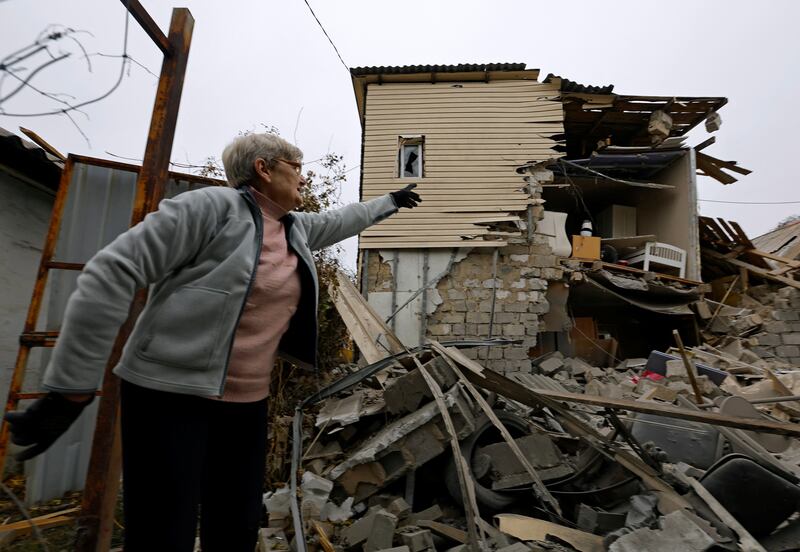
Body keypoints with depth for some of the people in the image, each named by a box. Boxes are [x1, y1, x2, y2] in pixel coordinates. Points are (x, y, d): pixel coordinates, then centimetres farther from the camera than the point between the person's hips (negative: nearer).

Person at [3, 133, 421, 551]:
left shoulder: (297, 229, 9)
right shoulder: (213, 206, -14)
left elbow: (338, 221, 30)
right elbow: (111, 273, -17)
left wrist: (388, 202, 41)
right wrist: (71, 386, -16)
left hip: (248, 401, 7)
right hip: (170, 394, -7)